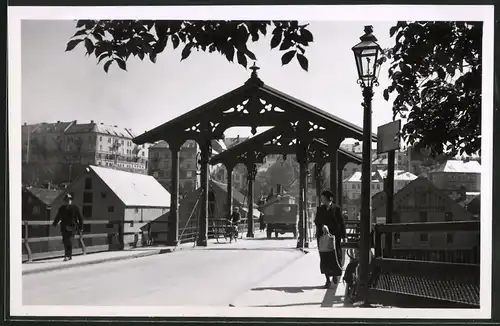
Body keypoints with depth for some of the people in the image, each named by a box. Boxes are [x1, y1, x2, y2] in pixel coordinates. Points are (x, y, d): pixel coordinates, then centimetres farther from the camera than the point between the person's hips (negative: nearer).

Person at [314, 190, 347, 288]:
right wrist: (322, 226, -16)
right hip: (322, 236, 3)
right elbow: (316, 221, 3)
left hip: (334, 236, -3)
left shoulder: (336, 209, 0)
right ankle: (328, 279, 9)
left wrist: (343, 235, -6)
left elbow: (341, 223, -1)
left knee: (335, 257, -4)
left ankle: (335, 275, 24)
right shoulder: (320, 209, 10)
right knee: (324, 258, 1)